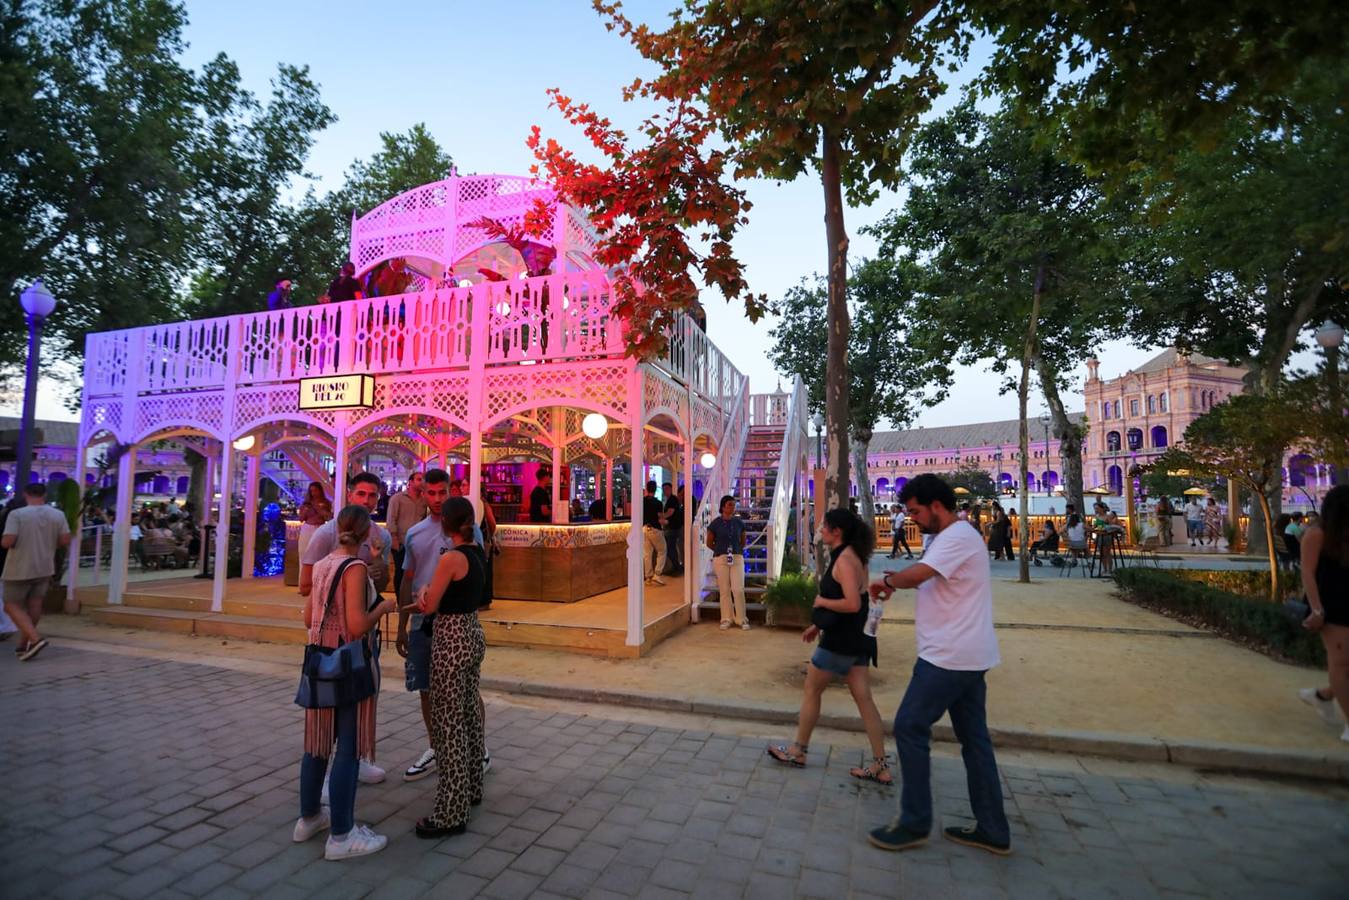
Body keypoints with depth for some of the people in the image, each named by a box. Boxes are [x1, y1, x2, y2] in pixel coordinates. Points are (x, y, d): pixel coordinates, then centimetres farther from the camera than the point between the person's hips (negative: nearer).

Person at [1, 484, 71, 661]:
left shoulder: (16, 514, -13)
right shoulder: (58, 515, -1)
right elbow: (65, 541, -1)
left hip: (19, 569, -4)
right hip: (44, 568, 4)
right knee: (34, 605, 11)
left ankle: (35, 639, -12)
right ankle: (23, 644, 19)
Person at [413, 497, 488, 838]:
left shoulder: (451, 558, -20)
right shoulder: (477, 552, 5)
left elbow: (429, 606, -12)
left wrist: (423, 592, 8)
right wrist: (429, 598, 4)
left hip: (451, 640, -9)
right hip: (473, 634, 9)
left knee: (449, 724, 0)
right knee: (469, 715, 20)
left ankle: (452, 813, 9)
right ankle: (471, 788, 35)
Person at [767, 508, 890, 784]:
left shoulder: (844, 559, -19)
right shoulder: (851, 555, 11)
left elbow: (852, 604, -28)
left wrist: (821, 602, -13)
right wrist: (819, 624, 16)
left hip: (840, 640, -9)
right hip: (855, 638, 9)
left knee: (811, 692, 7)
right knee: (863, 698, 9)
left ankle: (798, 751, 22)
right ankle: (880, 766, 13)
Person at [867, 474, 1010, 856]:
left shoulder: (958, 537, -17)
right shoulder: (953, 538, 16)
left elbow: (916, 575, -27)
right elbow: (926, 577, 21)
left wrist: (887, 581, -8)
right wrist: (898, 580, 3)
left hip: (950, 656, -10)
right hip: (966, 656, 10)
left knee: (910, 727, -3)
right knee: (974, 738, 14)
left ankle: (915, 823, 7)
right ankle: (993, 830, 23)